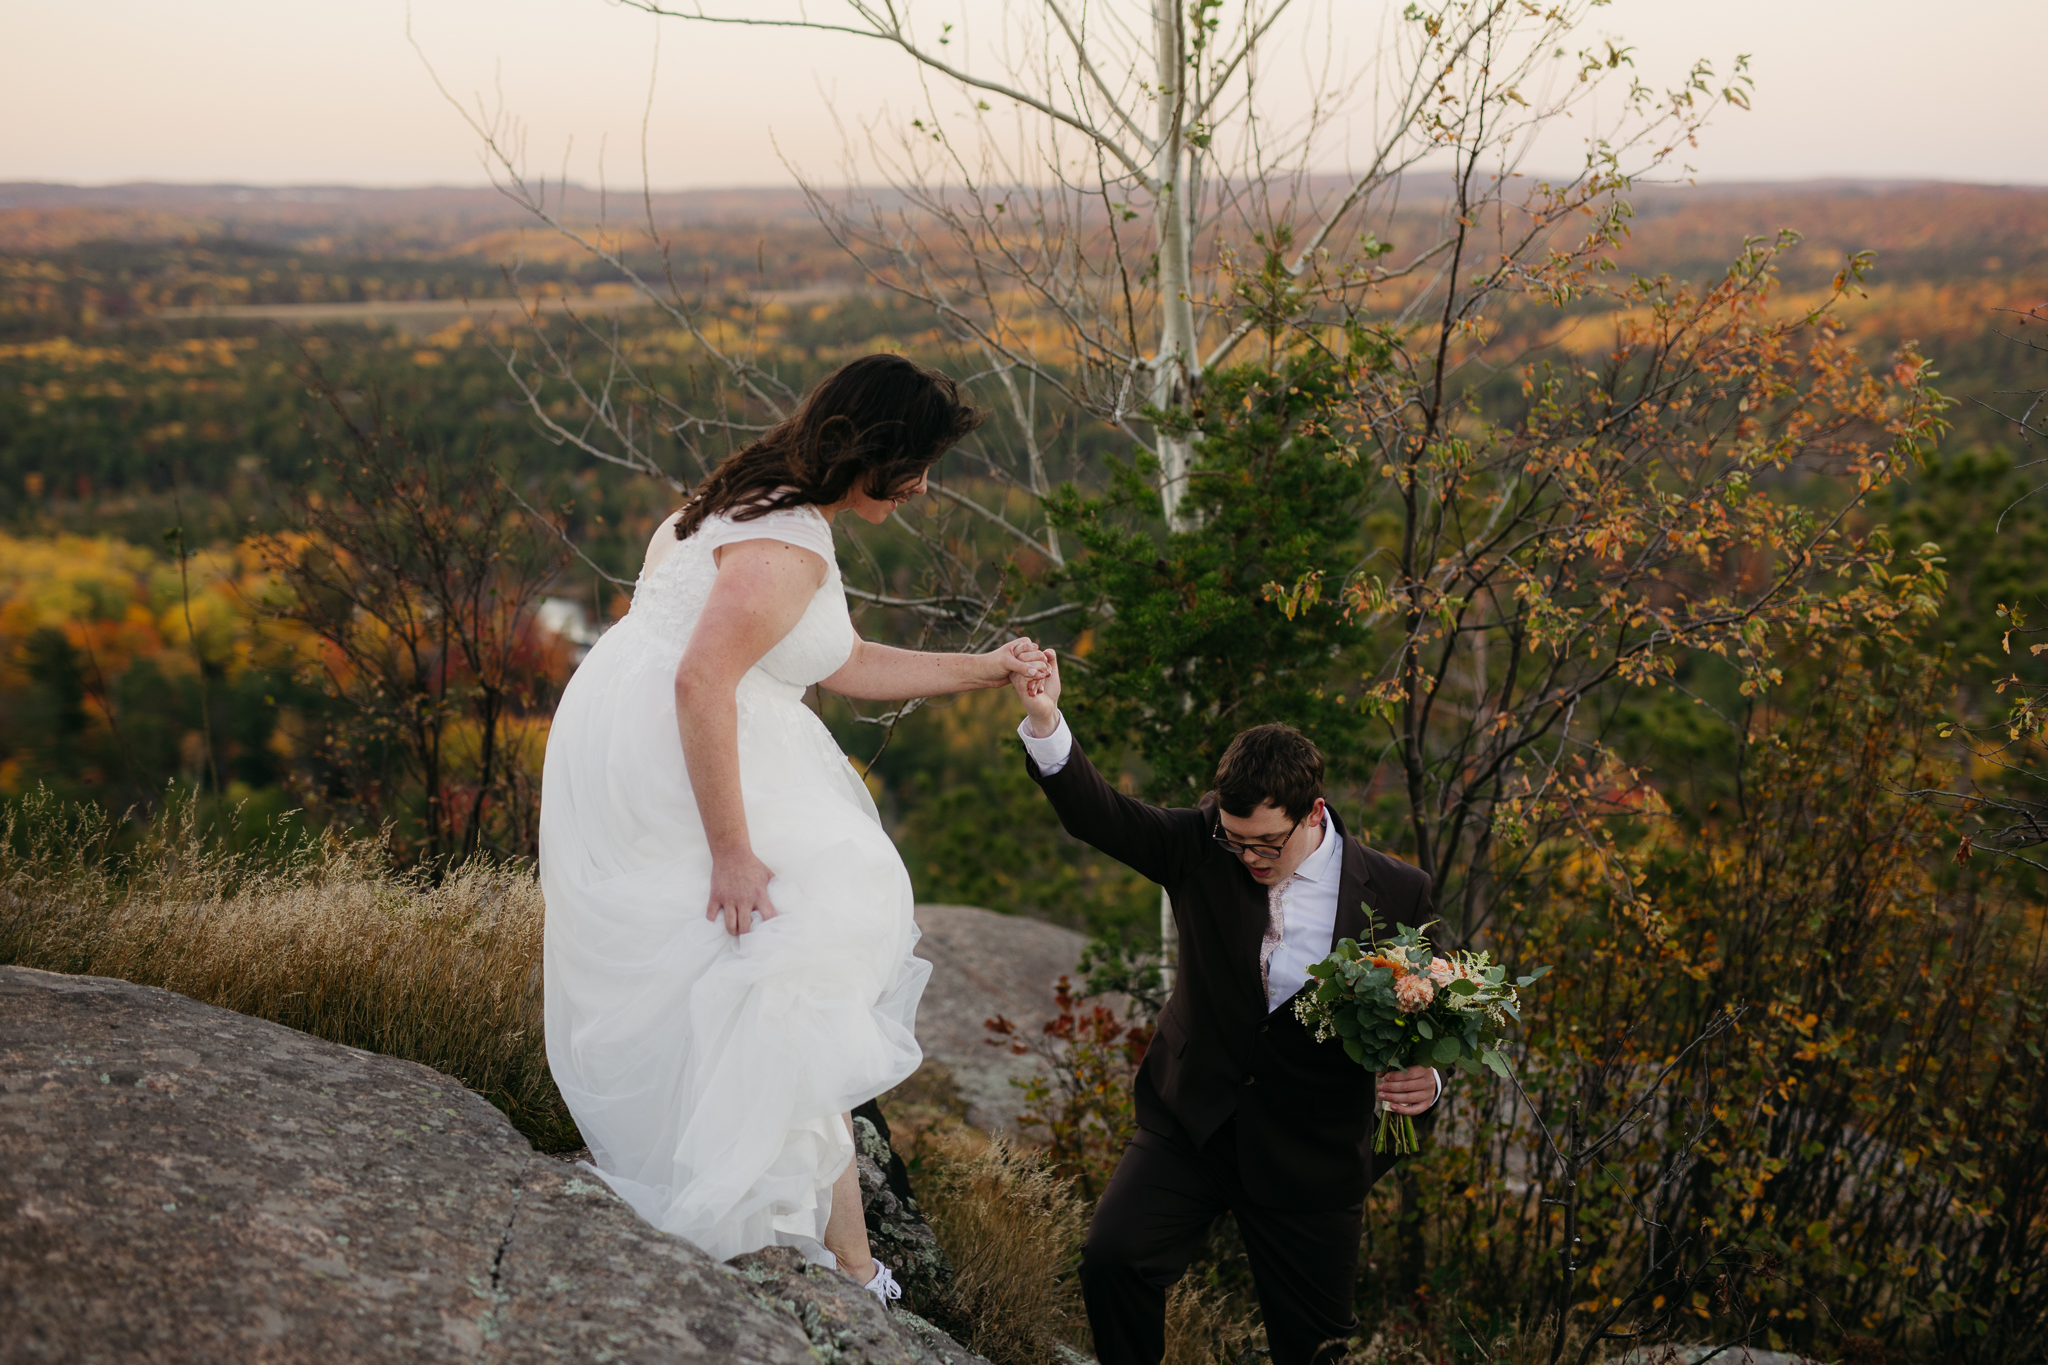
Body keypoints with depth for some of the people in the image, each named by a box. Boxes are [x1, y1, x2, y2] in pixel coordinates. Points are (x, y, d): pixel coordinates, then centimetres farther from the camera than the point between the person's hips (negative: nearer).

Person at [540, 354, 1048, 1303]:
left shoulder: (771, 506, 16)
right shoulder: (789, 547, -18)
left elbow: (846, 665, 23)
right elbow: (702, 682, -27)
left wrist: (983, 671, 24)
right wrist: (731, 853, -25)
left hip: (619, 746, 11)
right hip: (652, 762, -11)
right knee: (801, 924, -8)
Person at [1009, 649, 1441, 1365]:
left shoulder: (1395, 893, -8)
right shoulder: (1202, 843, -5)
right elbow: (1099, 813, -14)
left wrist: (1425, 1080, -19)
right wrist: (1046, 722, -31)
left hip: (1310, 1154, 0)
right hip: (1192, 1119, 1)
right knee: (1112, 1258, -20)